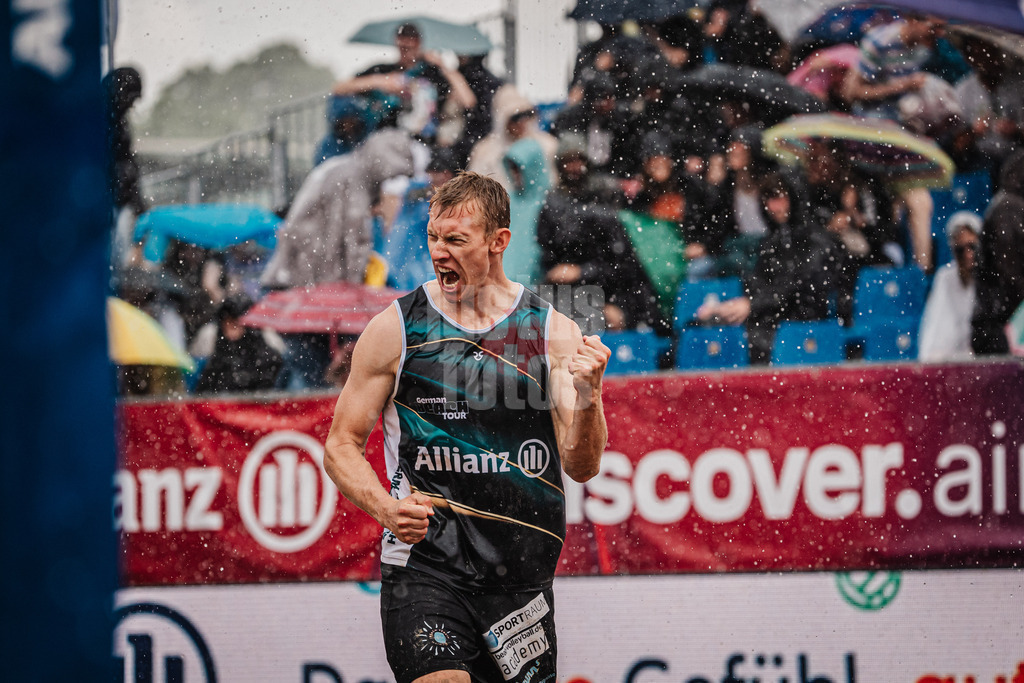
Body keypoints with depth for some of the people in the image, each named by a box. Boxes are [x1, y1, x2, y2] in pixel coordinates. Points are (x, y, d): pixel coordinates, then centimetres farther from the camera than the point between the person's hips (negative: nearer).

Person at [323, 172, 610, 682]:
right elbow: (341, 447, 3)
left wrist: (587, 396, -20)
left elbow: (581, 466, 0)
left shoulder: (553, 333, 4)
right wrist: (385, 508, -16)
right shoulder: (395, 329, 0)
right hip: (423, 564, -3)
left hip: (521, 577, 3)